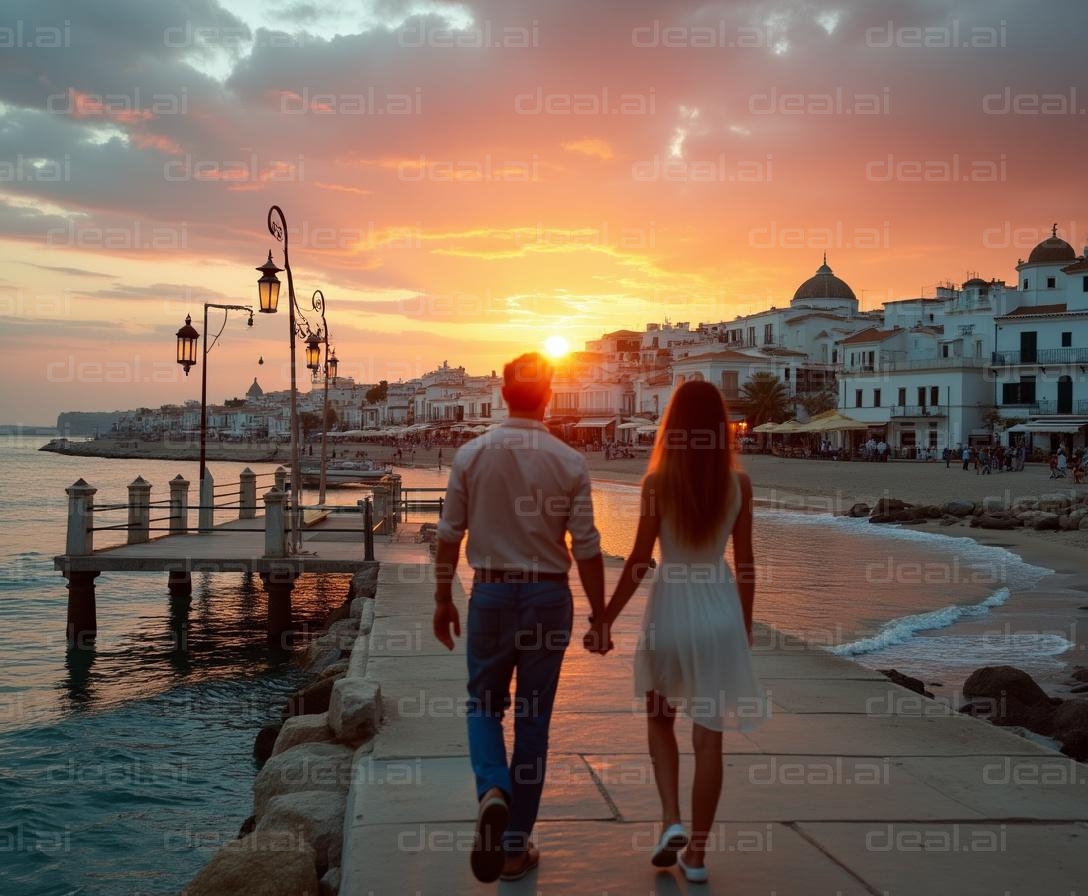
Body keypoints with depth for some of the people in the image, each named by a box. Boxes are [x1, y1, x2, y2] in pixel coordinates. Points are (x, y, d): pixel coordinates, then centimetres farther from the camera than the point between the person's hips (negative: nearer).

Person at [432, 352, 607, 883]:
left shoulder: (471, 455, -3)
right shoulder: (568, 462, -6)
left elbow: (449, 535, 0)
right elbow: (586, 547, -6)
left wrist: (443, 600, 12)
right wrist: (599, 618, 3)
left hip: (490, 592, 0)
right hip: (548, 596, 0)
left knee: (485, 701, 17)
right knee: (533, 717, 10)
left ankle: (493, 789, -12)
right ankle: (516, 848, 18)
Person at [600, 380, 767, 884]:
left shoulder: (657, 481, -10)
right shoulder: (739, 484, -3)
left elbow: (639, 561, -9)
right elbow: (745, 562, 2)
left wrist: (606, 618, 1)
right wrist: (745, 622, 15)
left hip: (670, 607, -1)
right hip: (719, 608, 2)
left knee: (660, 718, 22)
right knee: (708, 737, 8)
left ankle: (671, 820, 7)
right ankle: (697, 853, 16)